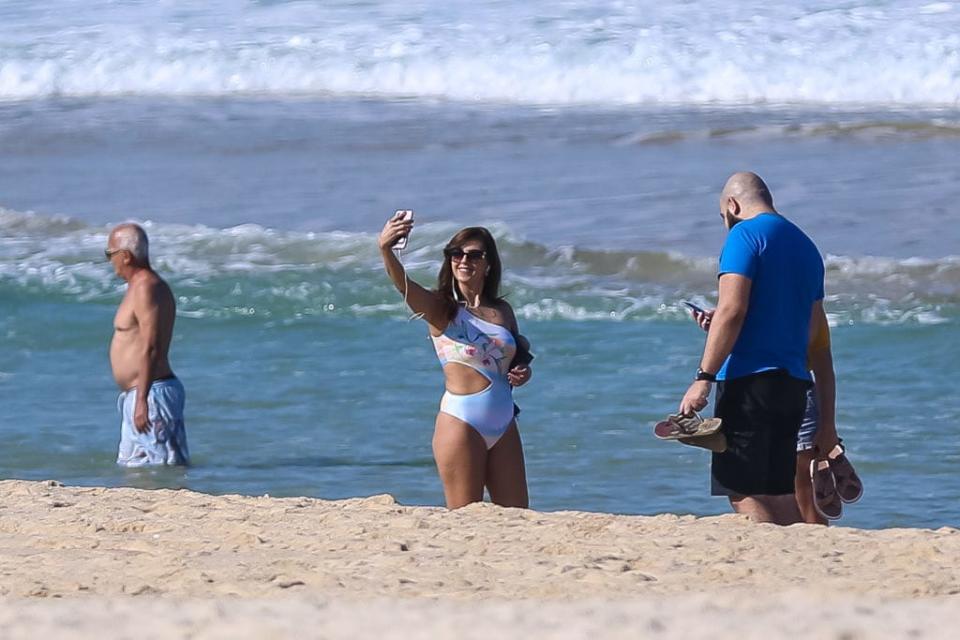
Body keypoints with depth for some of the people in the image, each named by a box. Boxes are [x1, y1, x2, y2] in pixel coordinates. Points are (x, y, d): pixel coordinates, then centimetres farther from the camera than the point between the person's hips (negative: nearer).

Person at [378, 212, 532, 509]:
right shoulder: (441, 308, -2)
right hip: (460, 421, -5)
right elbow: (403, 283, -22)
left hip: (504, 426, 5)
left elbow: (519, 354, 27)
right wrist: (386, 250, -43)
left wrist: (524, 372, 2)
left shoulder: (502, 311, 12)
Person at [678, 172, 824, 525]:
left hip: (750, 379, -8)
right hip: (794, 383, 8)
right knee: (779, 494, 10)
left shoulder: (745, 235, -5)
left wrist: (704, 377, -17)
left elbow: (731, 309, -16)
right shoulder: (805, 245, 20)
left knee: (743, 493, -9)